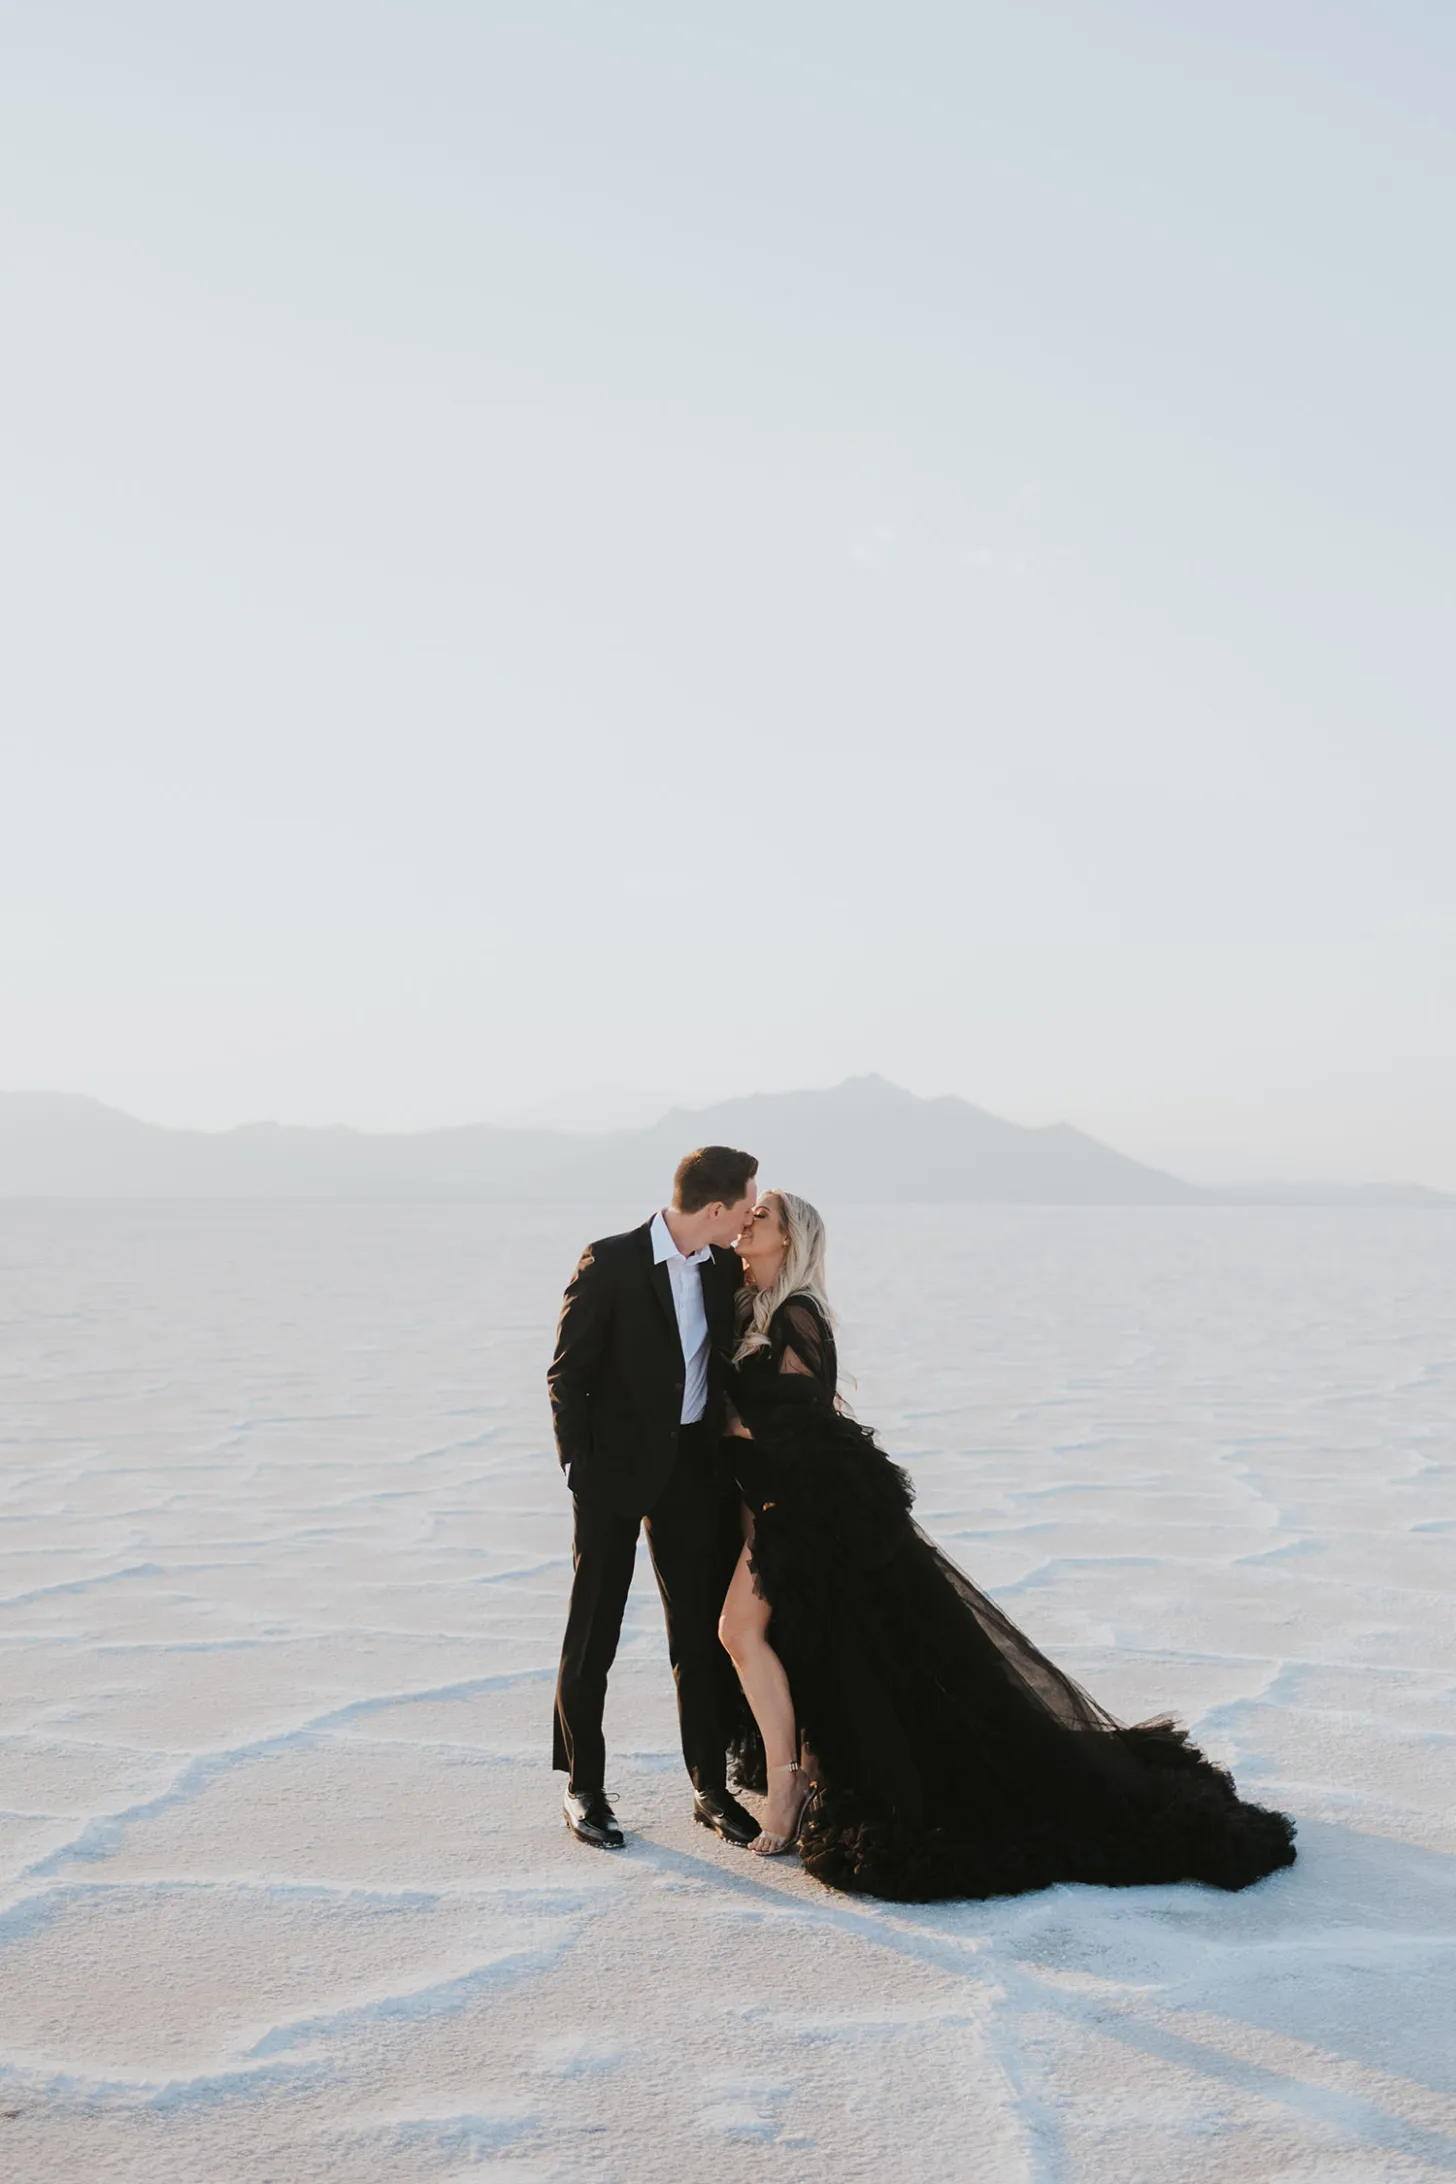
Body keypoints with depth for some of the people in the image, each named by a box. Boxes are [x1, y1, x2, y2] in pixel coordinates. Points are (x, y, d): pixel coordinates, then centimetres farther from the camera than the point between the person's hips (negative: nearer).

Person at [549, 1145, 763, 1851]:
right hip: (617, 1467, -4)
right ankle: (584, 1788, 19)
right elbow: (566, 1376, -9)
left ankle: (711, 1788, 19)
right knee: (592, 1634, 6)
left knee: (702, 1635, 8)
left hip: (694, 1472, 5)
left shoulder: (726, 1269, 3)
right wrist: (583, 1469, -12)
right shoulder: (609, 1263, -13)